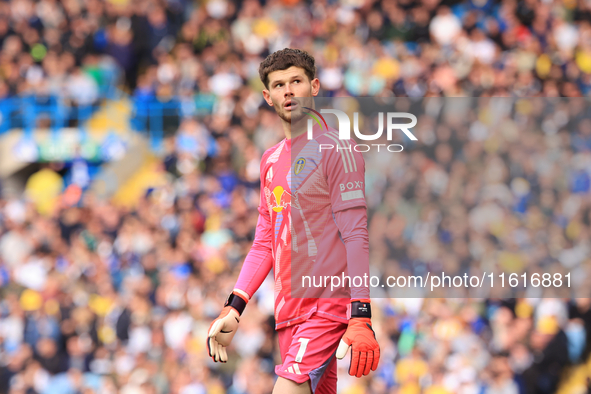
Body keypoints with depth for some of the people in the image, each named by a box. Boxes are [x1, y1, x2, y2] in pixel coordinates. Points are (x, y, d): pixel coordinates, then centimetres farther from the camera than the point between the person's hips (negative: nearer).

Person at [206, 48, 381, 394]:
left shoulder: (336, 150, -6)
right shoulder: (272, 160, 16)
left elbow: (356, 235, -12)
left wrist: (361, 317, -20)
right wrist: (233, 309, 12)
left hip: (328, 305, -7)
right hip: (288, 311, 7)